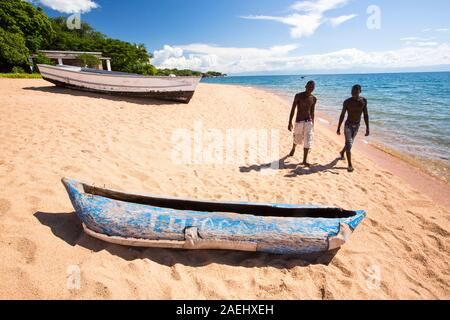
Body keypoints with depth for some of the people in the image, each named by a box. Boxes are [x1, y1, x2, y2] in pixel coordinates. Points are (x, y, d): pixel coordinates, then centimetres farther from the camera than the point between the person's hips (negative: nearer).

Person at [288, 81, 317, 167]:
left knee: (308, 141, -6)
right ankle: (293, 149, 49)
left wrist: (312, 124, 13)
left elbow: (312, 112, 12)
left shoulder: (314, 99, 3)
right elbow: (293, 110, -9)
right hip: (299, 122, -2)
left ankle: (304, 160, 3)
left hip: (308, 122, 2)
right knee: (297, 139, 15)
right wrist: (290, 123, -15)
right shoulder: (298, 96, -8)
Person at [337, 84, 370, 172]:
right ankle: (350, 165, -4)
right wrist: (338, 128, -4)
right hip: (348, 125, -4)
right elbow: (342, 115, -5)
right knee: (349, 145, -11)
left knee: (350, 143, 20)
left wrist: (367, 128, -4)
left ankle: (342, 152, 50)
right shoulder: (347, 102, -12)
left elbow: (365, 115, 0)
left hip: (357, 125, 4)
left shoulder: (363, 101, -4)